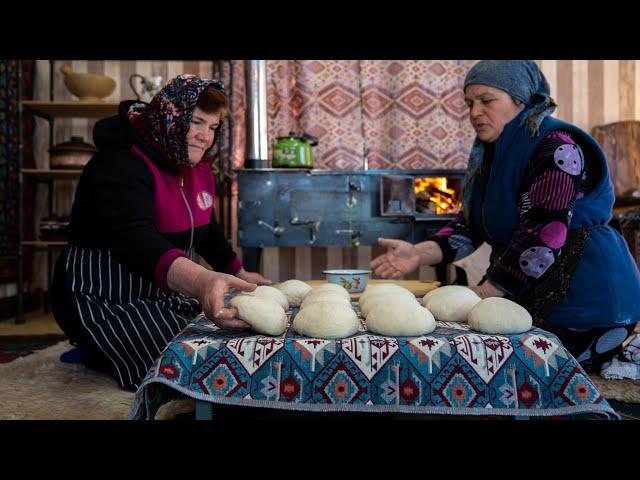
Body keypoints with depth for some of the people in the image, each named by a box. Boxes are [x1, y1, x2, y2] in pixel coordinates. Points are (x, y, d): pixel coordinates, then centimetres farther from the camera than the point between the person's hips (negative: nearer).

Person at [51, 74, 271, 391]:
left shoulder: (196, 166, 3)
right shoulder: (120, 165, -25)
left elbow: (206, 229, 18)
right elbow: (134, 237, -45)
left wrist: (238, 273, 14)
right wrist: (199, 281, -62)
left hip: (164, 292, 9)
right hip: (107, 297, -9)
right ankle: (96, 352, 9)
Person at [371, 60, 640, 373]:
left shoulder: (558, 148, -16)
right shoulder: (490, 156, 11)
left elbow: (543, 234, -25)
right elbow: (469, 224, 3)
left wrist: (485, 292, -24)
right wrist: (418, 254, -14)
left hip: (584, 299, -8)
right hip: (529, 300, 8)